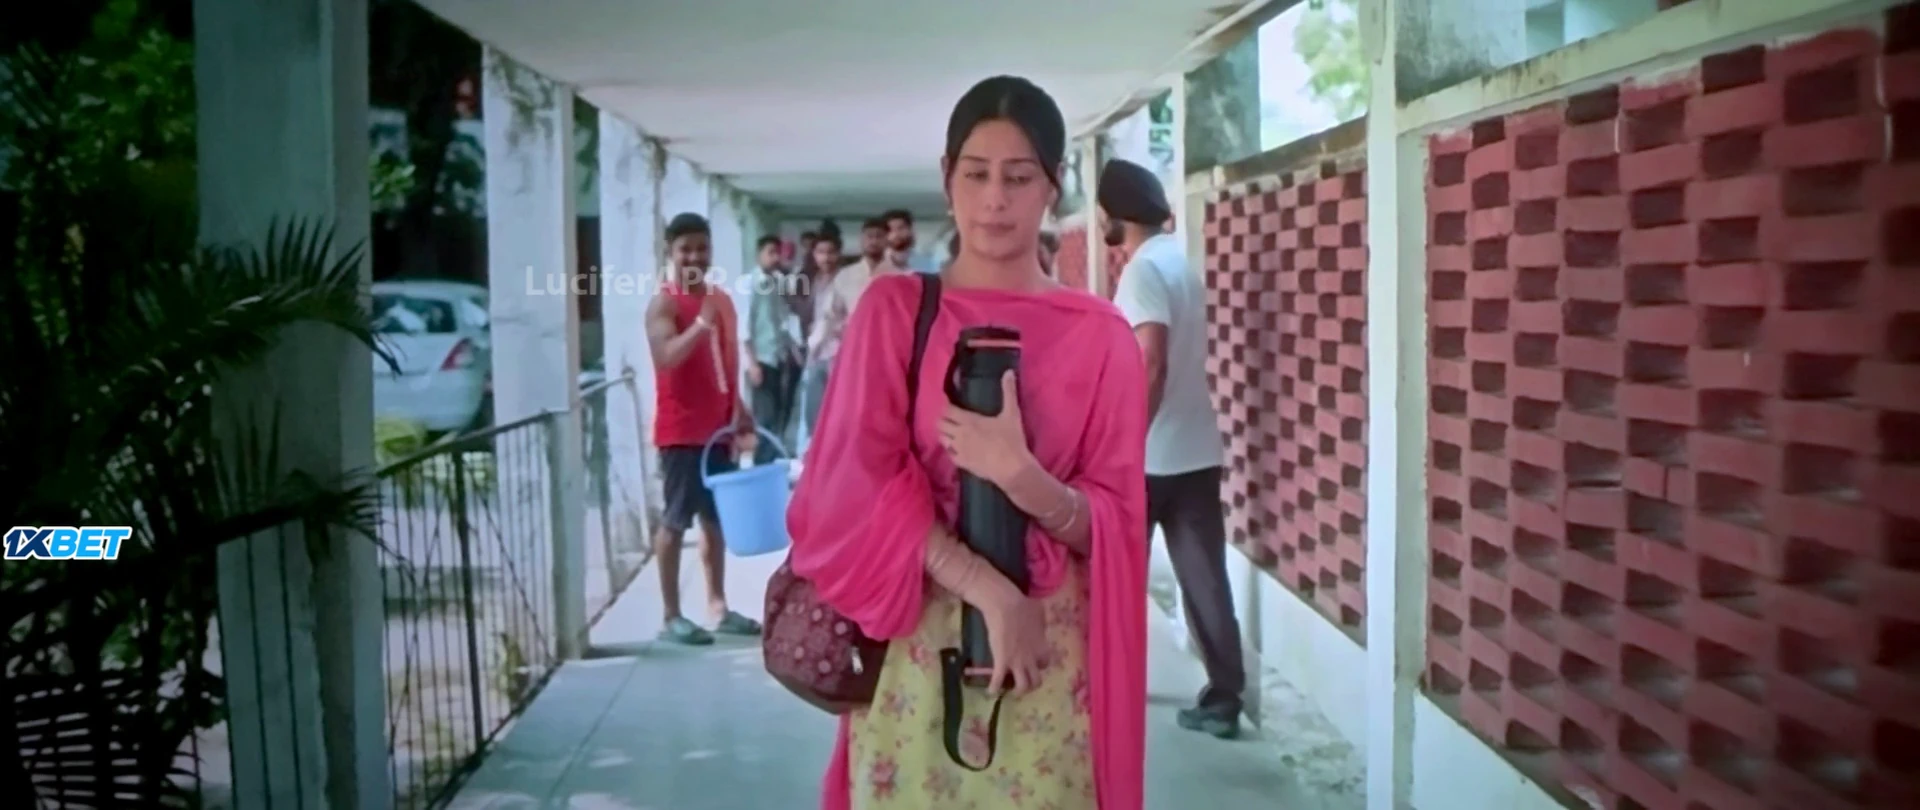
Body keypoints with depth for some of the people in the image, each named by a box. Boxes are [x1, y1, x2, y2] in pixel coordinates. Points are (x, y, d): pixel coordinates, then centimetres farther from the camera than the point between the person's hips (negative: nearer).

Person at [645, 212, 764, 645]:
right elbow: (666, 357, -26)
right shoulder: (663, 303, -9)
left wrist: (740, 414, 15)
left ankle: (718, 605, 21)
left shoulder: (722, 300, 13)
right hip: (680, 431, -7)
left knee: (717, 519, 12)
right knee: (675, 521, -2)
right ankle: (672, 616, 3)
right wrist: (702, 322, -29)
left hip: (719, 427, 7)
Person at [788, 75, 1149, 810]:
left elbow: (1111, 522, 0)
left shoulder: (1101, 335, 2)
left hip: (1054, 652, 1)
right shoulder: (894, 309, 2)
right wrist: (987, 589, -17)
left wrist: (1019, 476, -21)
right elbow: (859, 484, -6)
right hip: (918, 645, 0)